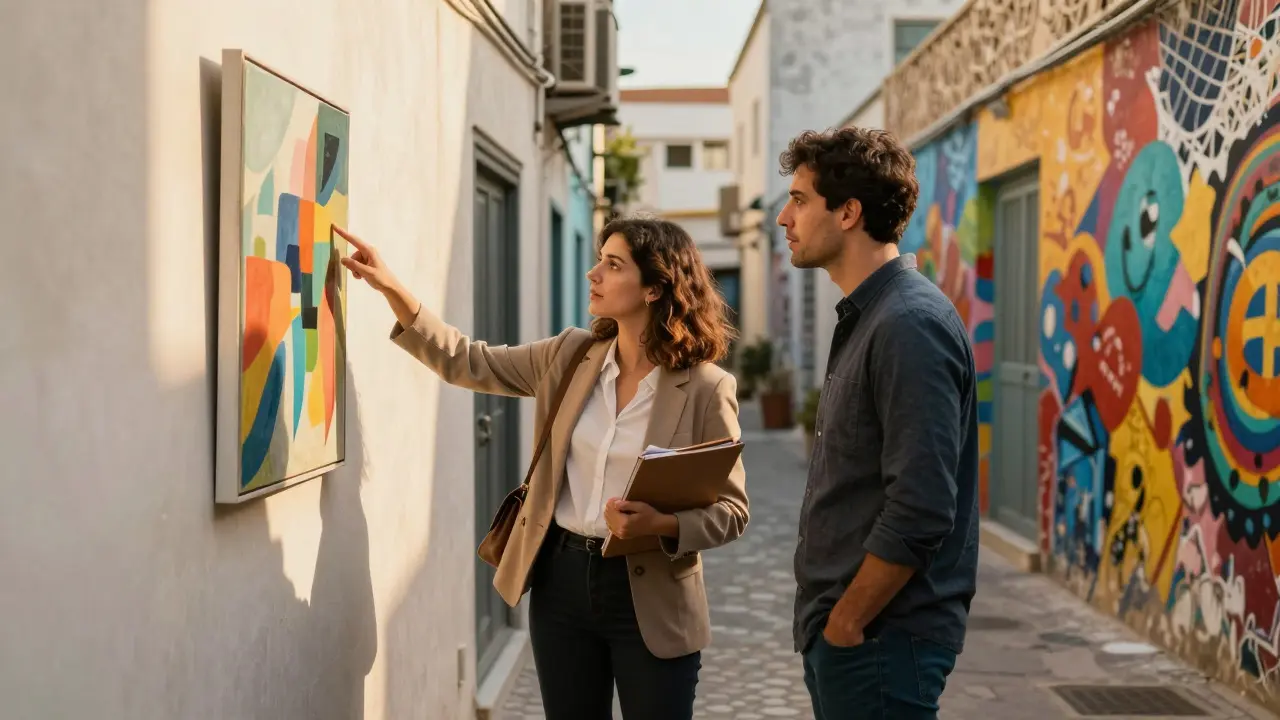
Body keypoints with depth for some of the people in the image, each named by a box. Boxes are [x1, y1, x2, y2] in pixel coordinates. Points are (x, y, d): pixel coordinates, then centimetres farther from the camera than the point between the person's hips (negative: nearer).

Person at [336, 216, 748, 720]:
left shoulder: (706, 388, -11)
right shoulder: (569, 356, 3)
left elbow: (731, 511, -8)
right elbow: (468, 363, 9)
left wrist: (662, 525, -27)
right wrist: (390, 287, 2)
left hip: (649, 597, -4)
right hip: (563, 580, 4)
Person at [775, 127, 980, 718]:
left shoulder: (912, 325, -19)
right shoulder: (864, 317, 12)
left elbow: (920, 512, -25)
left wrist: (845, 625, -16)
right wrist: (830, 619, 12)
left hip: (880, 640, -9)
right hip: (841, 625, 9)